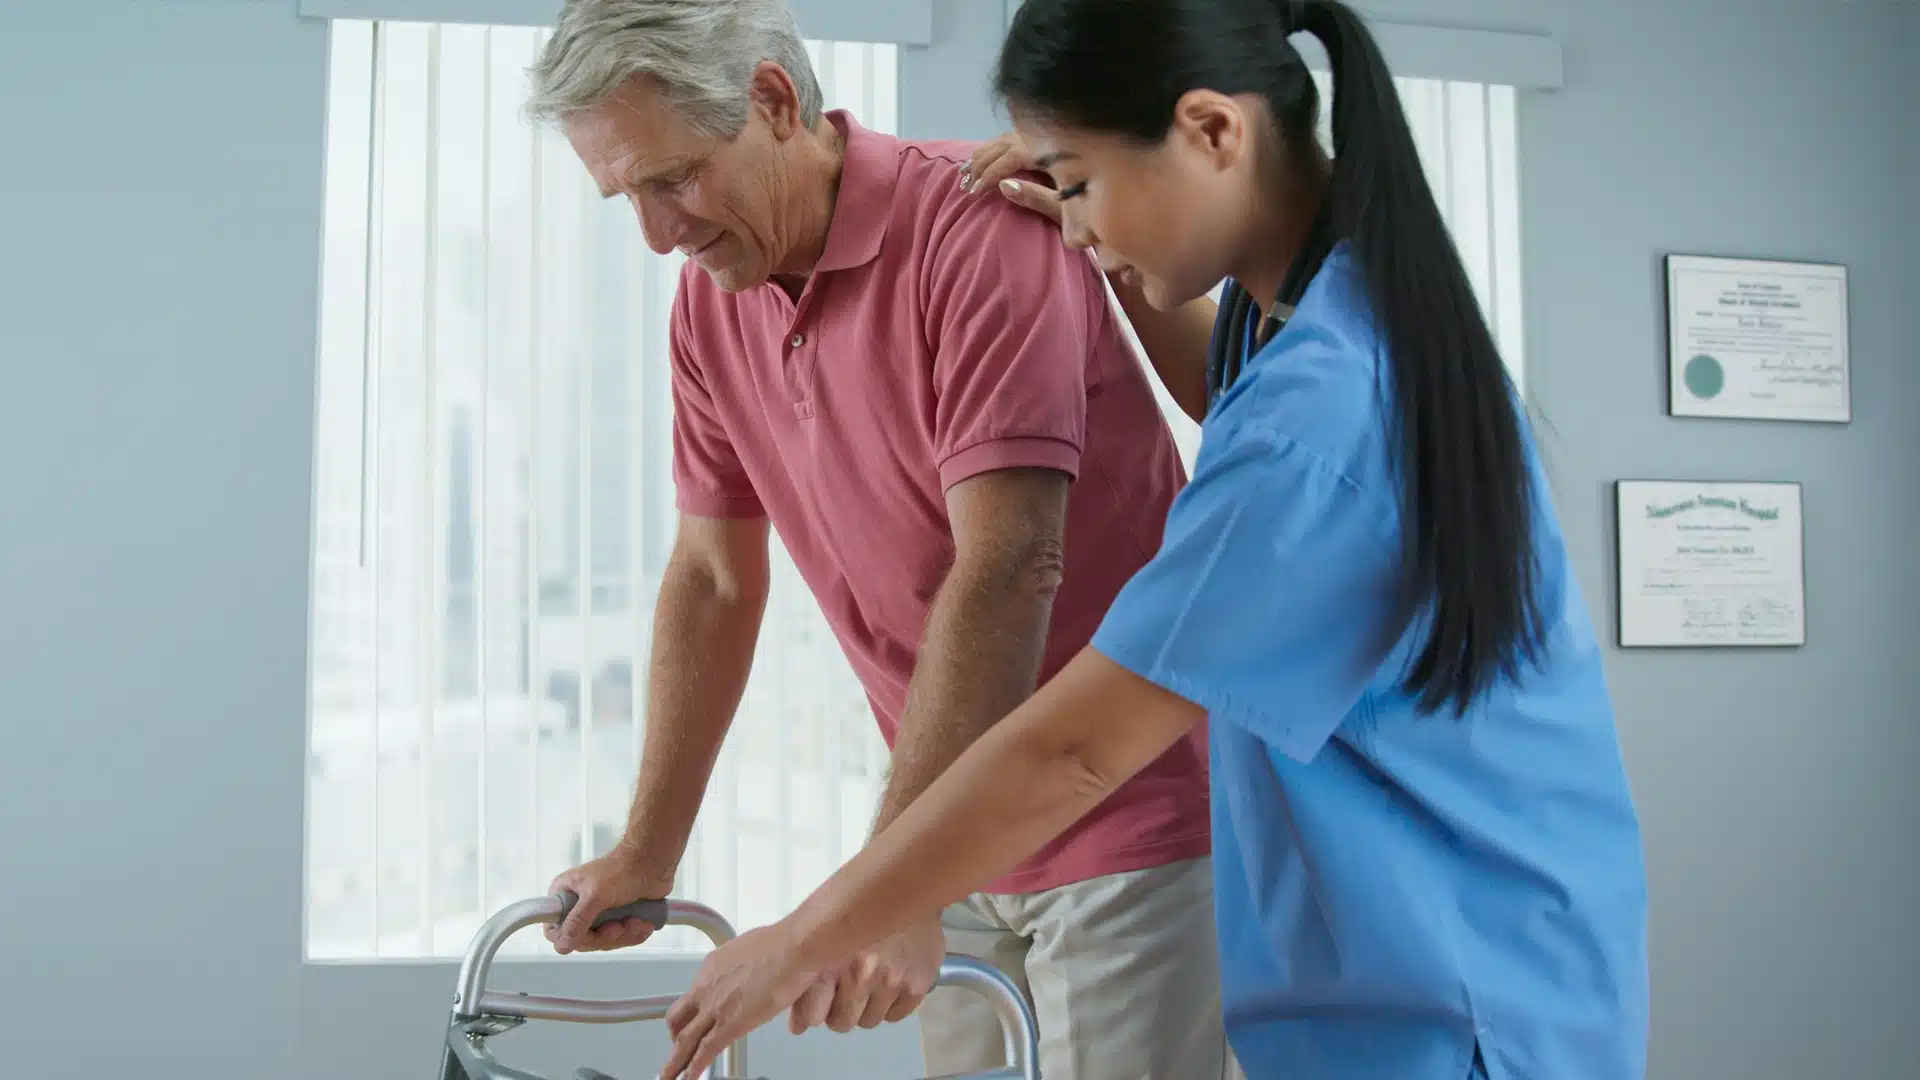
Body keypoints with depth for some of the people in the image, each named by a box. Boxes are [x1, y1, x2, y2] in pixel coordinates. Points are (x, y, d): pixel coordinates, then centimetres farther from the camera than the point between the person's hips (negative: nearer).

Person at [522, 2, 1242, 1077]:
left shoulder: (980, 228, -19)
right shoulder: (710, 302, 3)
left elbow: (1009, 571, -26)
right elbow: (713, 582, 9)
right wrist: (647, 855, 10)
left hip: (1137, 820, -6)